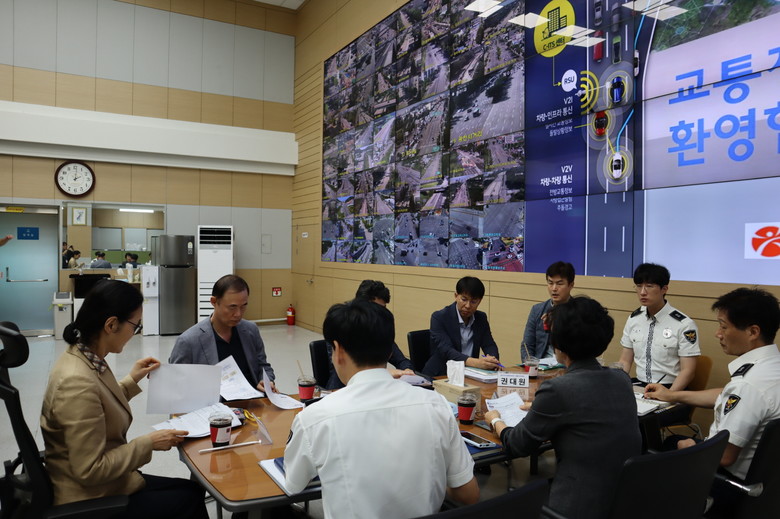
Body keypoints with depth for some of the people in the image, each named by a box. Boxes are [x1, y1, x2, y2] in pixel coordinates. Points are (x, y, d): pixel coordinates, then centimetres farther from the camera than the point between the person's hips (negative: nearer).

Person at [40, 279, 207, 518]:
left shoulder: (82, 358, -2)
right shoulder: (78, 383, -31)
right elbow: (90, 470, -27)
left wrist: (132, 380, 11)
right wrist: (149, 442, -20)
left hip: (103, 483, 9)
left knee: (192, 488, 15)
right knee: (191, 499, 4)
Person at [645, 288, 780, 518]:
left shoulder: (750, 384, -34)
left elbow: (724, 456, -28)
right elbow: (727, 397, 14)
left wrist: (691, 447, -7)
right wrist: (673, 395, 20)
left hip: (732, 481, -8)